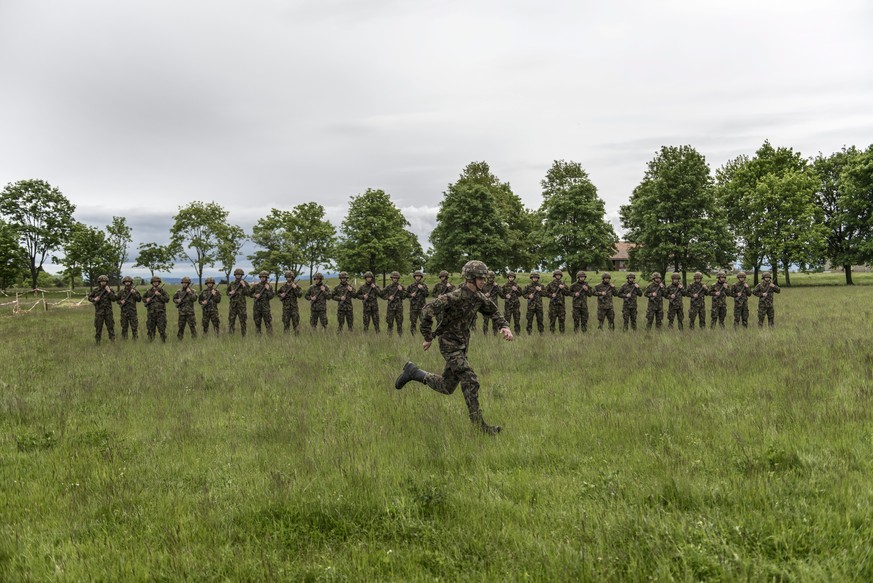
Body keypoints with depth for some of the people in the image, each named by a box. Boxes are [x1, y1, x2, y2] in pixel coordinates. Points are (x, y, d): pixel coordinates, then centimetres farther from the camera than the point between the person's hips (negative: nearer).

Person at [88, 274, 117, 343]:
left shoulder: (110, 289, 2)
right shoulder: (95, 290, 2)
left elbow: (114, 299, -8)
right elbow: (89, 297, 11)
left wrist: (109, 291, -17)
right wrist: (94, 299, -10)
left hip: (108, 311, 0)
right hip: (99, 312, 0)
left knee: (110, 326, 2)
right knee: (98, 327, 4)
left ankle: (112, 340, 7)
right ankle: (97, 341, 11)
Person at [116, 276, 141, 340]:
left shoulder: (134, 290, 2)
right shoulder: (121, 291, 6)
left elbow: (139, 299, -2)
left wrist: (134, 293, -15)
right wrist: (120, 302, -5)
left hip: (132, 311, -1)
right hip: (124, 312, 1)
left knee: (134, 327, 0)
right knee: (124, 327, 7)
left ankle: (134, 339, 8)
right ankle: (124, 340, 14)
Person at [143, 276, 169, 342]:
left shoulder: (163, 291, 2)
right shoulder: (149, 292, 10)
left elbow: (167, 299, -9)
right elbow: (143, 298, 24)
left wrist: (159, 295, -15)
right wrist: (146, 300, 1)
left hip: (160, 313, -3)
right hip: (151, 313, 3)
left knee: (161, 328, -6)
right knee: (150, 328, 7)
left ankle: (164, 341, 0)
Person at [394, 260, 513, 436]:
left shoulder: (479, 297, 3)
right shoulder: (455, 297, -23)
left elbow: (494, 312, 17)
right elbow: (428, 310, -28)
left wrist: (505, 326, -4)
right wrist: (428, 338, -21)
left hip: (462, 346, 9)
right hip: (450, 345, -9)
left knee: (446, 387, 14)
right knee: (471, 382, -17)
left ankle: (413, 372, 29)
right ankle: (479, 424, -10)